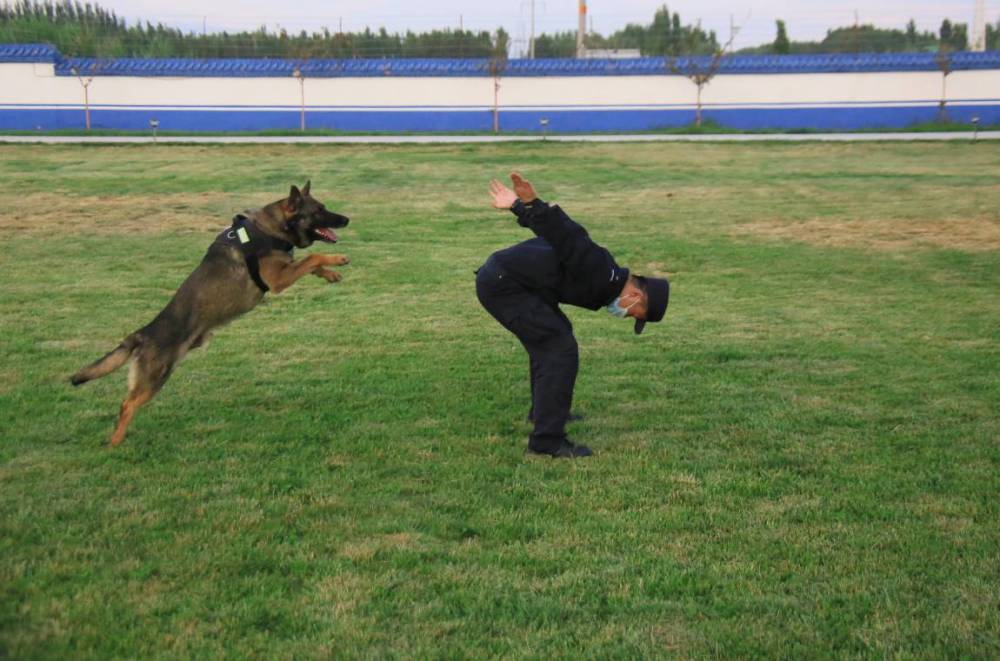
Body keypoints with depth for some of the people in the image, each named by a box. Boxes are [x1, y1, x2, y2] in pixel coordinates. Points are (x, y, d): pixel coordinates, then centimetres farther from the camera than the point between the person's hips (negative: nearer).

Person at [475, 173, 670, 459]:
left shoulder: (599, 282, 15)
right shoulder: (599, 271, -14)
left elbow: (562, 234, 24)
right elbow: (566, 233, -29)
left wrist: (519, 206, 31)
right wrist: (532, 203, -43)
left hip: (501, 278, 10)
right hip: (500, 283, -10)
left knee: (553, 334, 26)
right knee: (560, 348, -12)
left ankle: (544, 409, 42)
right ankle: (548, 437, -10)